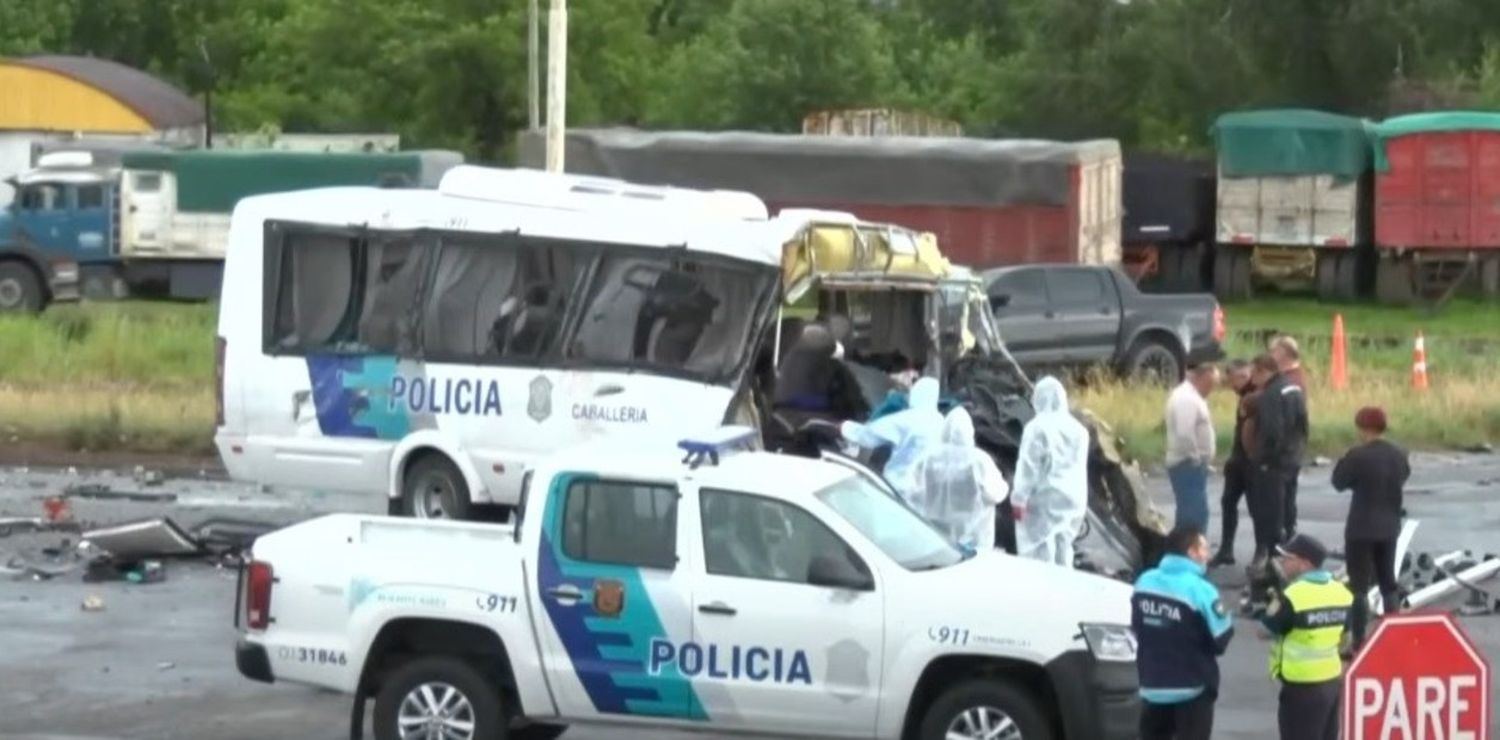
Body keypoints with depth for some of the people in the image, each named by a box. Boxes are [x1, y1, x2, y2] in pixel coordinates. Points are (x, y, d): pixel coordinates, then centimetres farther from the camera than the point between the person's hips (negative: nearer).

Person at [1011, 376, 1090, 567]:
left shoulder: (1038, 427, -11)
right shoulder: (1078, 429, 8)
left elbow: (1028, 467, -13)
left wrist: (1019, 499, -10)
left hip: (1043, 498, -6)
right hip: (1071, 499, 6)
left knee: (1039, 554, -5)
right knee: (1062, 550, 12)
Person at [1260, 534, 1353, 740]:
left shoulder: (1293, 596, -19)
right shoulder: (1340, 591, 6)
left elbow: (1264, 631, -10)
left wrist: (1275, 604, 0)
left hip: (1302, 687, -8)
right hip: (1332, 681, 8)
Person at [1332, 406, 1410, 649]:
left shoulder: (1358, 456, -18)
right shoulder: (1399, 455, 1)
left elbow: (1339, 482, -9)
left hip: (1361, 529, -6)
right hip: (1389, 528, 6)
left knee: (1359, 586, -1)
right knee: (1388, 584, 16)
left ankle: (1358, 642, -2)